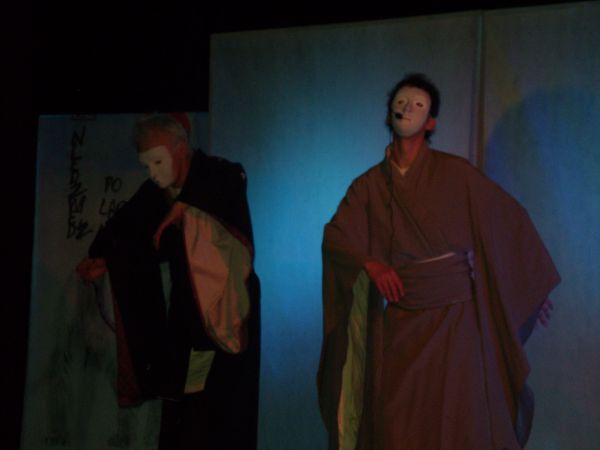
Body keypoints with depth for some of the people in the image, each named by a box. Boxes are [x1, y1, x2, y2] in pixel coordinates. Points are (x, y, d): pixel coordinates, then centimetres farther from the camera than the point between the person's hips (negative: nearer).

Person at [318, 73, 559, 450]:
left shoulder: (454, 173, -2)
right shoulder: (369, 185, 5)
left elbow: (510, 219, 4)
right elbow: (336, 235, -4)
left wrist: (535, 284, 8)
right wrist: (371, 263, -23)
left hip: (452, 313, -2)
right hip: (395, 319, 2)